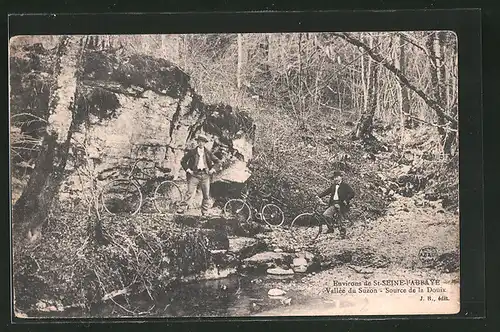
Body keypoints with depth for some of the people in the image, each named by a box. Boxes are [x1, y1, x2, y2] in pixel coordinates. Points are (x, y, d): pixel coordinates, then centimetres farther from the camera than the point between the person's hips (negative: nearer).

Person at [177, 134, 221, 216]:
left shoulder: (208, 153, 8)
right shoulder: (192, 152, 3)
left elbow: (217, 161, 15)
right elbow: (183, 161, 8)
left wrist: (212, 169, 4)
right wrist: (188, 170, -1)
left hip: (205, 175, 2)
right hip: (194, 174, -2)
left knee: (206, 195, 2)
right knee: (190, 192, -12)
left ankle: (205, 212, 12)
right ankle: (182, 208, -9)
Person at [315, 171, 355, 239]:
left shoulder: (345, 186, 0)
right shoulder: (333, 186, 17)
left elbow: (352, 193, -7)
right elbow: (326, 191, 13)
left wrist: (346, 200, -18)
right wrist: (319, 195, -1)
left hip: (342, 205, -5)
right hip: (333, 204, 5)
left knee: (341, 222, -1)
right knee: (325, 215, -16)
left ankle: (342, 235, 12)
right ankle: (331, 228, 0)